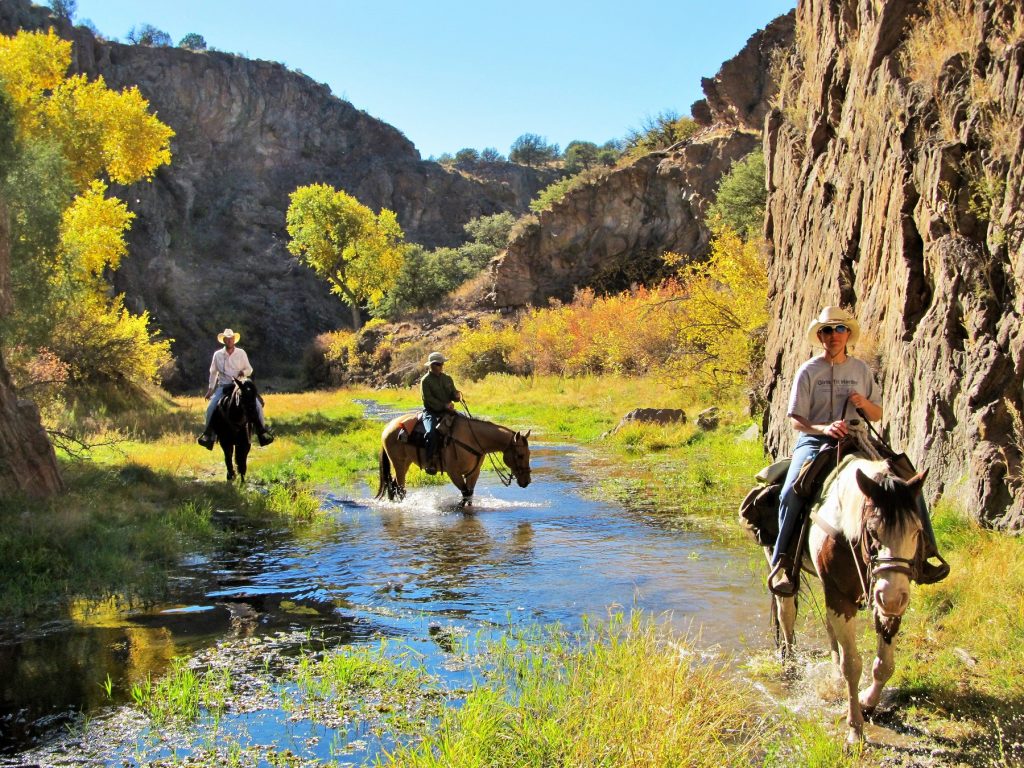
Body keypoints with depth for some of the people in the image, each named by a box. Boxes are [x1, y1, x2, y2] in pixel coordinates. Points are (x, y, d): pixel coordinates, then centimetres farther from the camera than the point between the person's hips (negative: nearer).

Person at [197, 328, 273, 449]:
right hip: (223, 386, 0)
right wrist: (210, 389, 11)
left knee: (257, 405, -17)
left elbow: (249, 369, 8)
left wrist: (244, 372, -15)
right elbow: (213, 373, 13)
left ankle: (262, 432, -3)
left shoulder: (241, 353, 2)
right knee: (211, 408, -20)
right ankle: (207, 434, -6)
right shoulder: (217, 355, 3)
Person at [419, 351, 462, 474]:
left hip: (447, 411, 6)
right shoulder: (425, 380, -4)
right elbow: (428, 399, -12)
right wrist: (444, 405, -21)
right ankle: (429, 462, -25)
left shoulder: (447, 378, 14)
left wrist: (457, 396, -9)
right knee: (431, 432, -31)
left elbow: (453, 394, 16)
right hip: (431, 412, -6)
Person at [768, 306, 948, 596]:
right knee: (791, 493, -30)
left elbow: (877, 415, 16)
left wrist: (864, 404, -8)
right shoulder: (808, 371, 0)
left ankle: (922, 551, -6)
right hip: (814, 441, -3)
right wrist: (825, 428, -23)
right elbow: (796, 419, -4)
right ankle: (782, 561, -20)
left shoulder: (861, 369, 10)